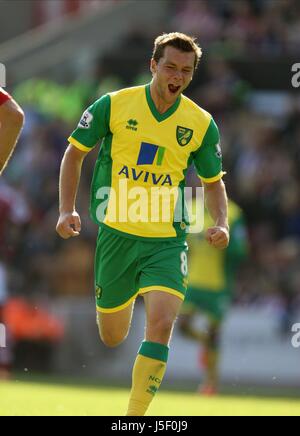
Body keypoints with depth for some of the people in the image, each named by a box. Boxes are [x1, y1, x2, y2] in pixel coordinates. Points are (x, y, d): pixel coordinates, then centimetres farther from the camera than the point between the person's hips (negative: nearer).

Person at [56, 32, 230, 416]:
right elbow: (75, 152, 6)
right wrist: (67, 209, -4)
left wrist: (221, 223, -5)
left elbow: (213, 181, 13)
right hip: (117, 235, 0)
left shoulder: (201, 123, 0)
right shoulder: (114, 105, -4)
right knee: (112, 338, 12)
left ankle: (134, 418, -16)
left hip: (167, 241, 0)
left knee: (160, 324, -22)